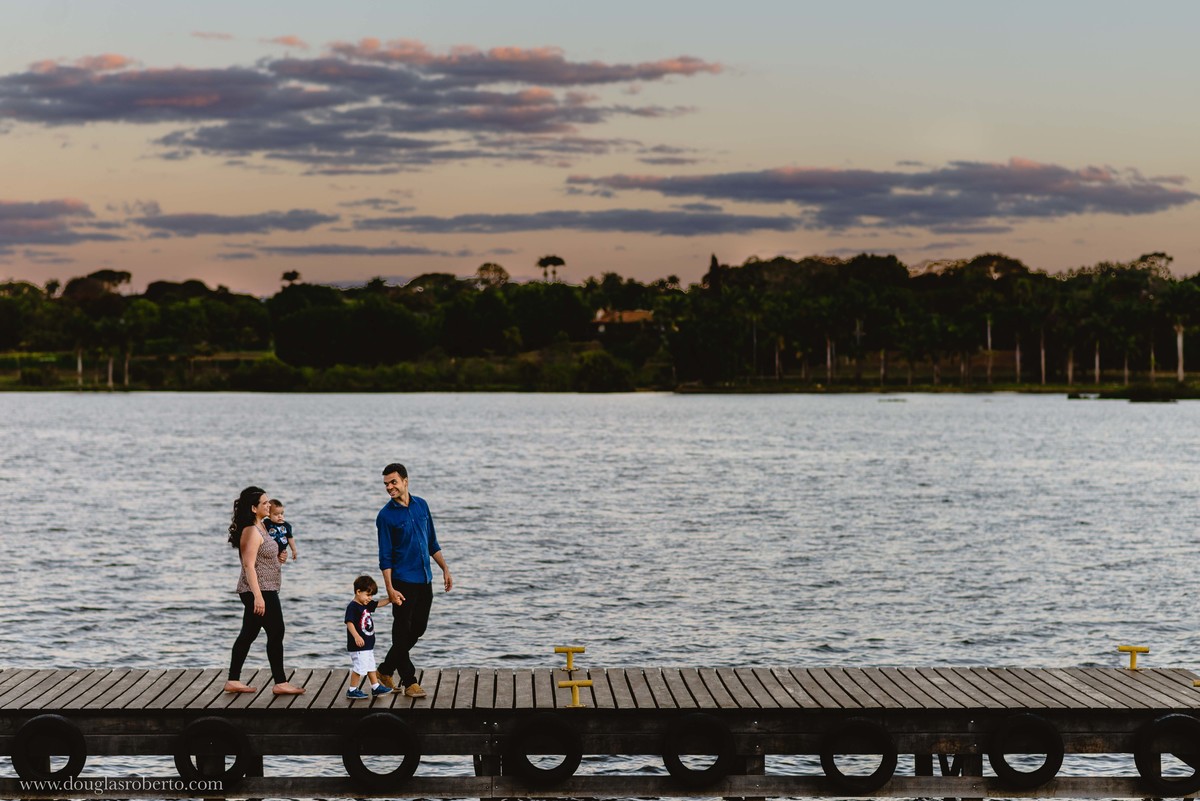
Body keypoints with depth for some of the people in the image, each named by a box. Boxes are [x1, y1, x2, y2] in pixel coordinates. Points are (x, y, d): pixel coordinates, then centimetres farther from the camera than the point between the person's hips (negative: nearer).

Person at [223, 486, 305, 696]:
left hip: (263, 591, 10)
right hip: (261, 591, -10)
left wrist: (277, 558, 6)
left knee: (248, 634, 12)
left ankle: (233, 680, 15)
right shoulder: (252, 531, -18)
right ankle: (280, 683, 0)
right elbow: (249, 565, -22)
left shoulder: (259, 527, 13)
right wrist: (258, 596, -26)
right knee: (276, 633, -5)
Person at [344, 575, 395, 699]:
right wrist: (356, 636, -36)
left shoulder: (365, 605, 10)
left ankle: (376, 687, 26)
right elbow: (349, 623, -26)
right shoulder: (352, 607, -17)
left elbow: (378, 604, 20)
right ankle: (352, 690, 3)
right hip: (358, 646, -10)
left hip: (368, 644, 10)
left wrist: (391, 599, 7)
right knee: (359, 668, -6)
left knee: (371, 666, 17)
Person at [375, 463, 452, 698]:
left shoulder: (421, 505, 7)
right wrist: (390, 589, -15)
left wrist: (445, 569, 12)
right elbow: (385, 556, -9)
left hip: (424, 580, 6)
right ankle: (409, 681, 9)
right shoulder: (386, 515, -8)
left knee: (418, 629, 11)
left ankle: (386, 670, 25)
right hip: (403, 582, -6)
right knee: (402, 632, -1)